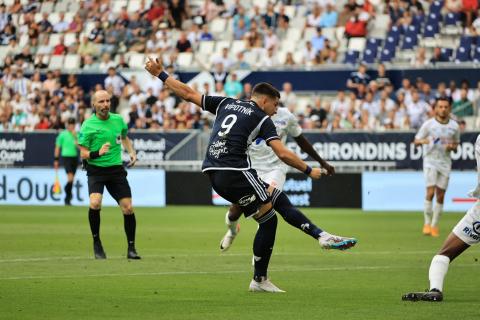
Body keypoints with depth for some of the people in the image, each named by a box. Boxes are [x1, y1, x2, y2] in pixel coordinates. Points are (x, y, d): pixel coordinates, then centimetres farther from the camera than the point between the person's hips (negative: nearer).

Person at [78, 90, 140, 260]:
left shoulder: (118, 120, 4)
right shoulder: (88, 125, -9)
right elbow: (83, 153, -8)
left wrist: (132, 152, 10)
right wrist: (97, 153, -26)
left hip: (116, 169, 4)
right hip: (96, 169, -4)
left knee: (128, 208, -4)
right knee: (95, 203, -26)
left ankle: (131, 249, 11)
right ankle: (96, 242, -6)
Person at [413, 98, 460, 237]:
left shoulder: (454, 126, 3)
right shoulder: (428, 124, -4)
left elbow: (456, 144, 15)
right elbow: (416, 141, 2)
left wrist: (452, 146, -9)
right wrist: (424, 141, -21)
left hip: (445, 162, 3)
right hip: (430, 161, -3)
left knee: (440, 195, 2)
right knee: (430, 192, -15)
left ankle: (435, 225, 12)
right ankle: (427, 223, -5)